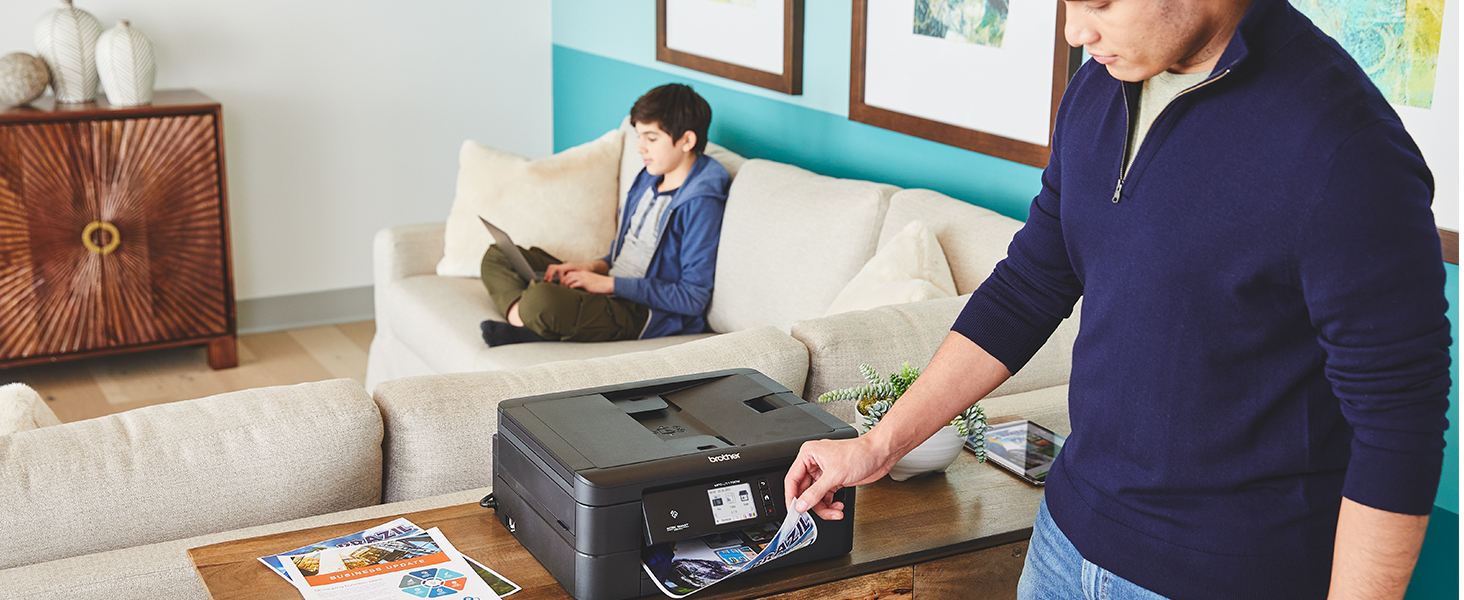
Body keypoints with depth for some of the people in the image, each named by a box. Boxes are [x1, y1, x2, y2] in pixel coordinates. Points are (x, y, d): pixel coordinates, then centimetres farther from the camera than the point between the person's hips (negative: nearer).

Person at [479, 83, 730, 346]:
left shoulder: (700, 205, -16)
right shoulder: (649, 180, 13)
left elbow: (693, 298, -20)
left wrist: (610, 284, -17)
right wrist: (593, 267, 3)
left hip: (643, 315, -10)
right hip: (608, 288, 10)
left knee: (540, 299, -39)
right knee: (497, 255, 11)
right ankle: (521, 316, -15)